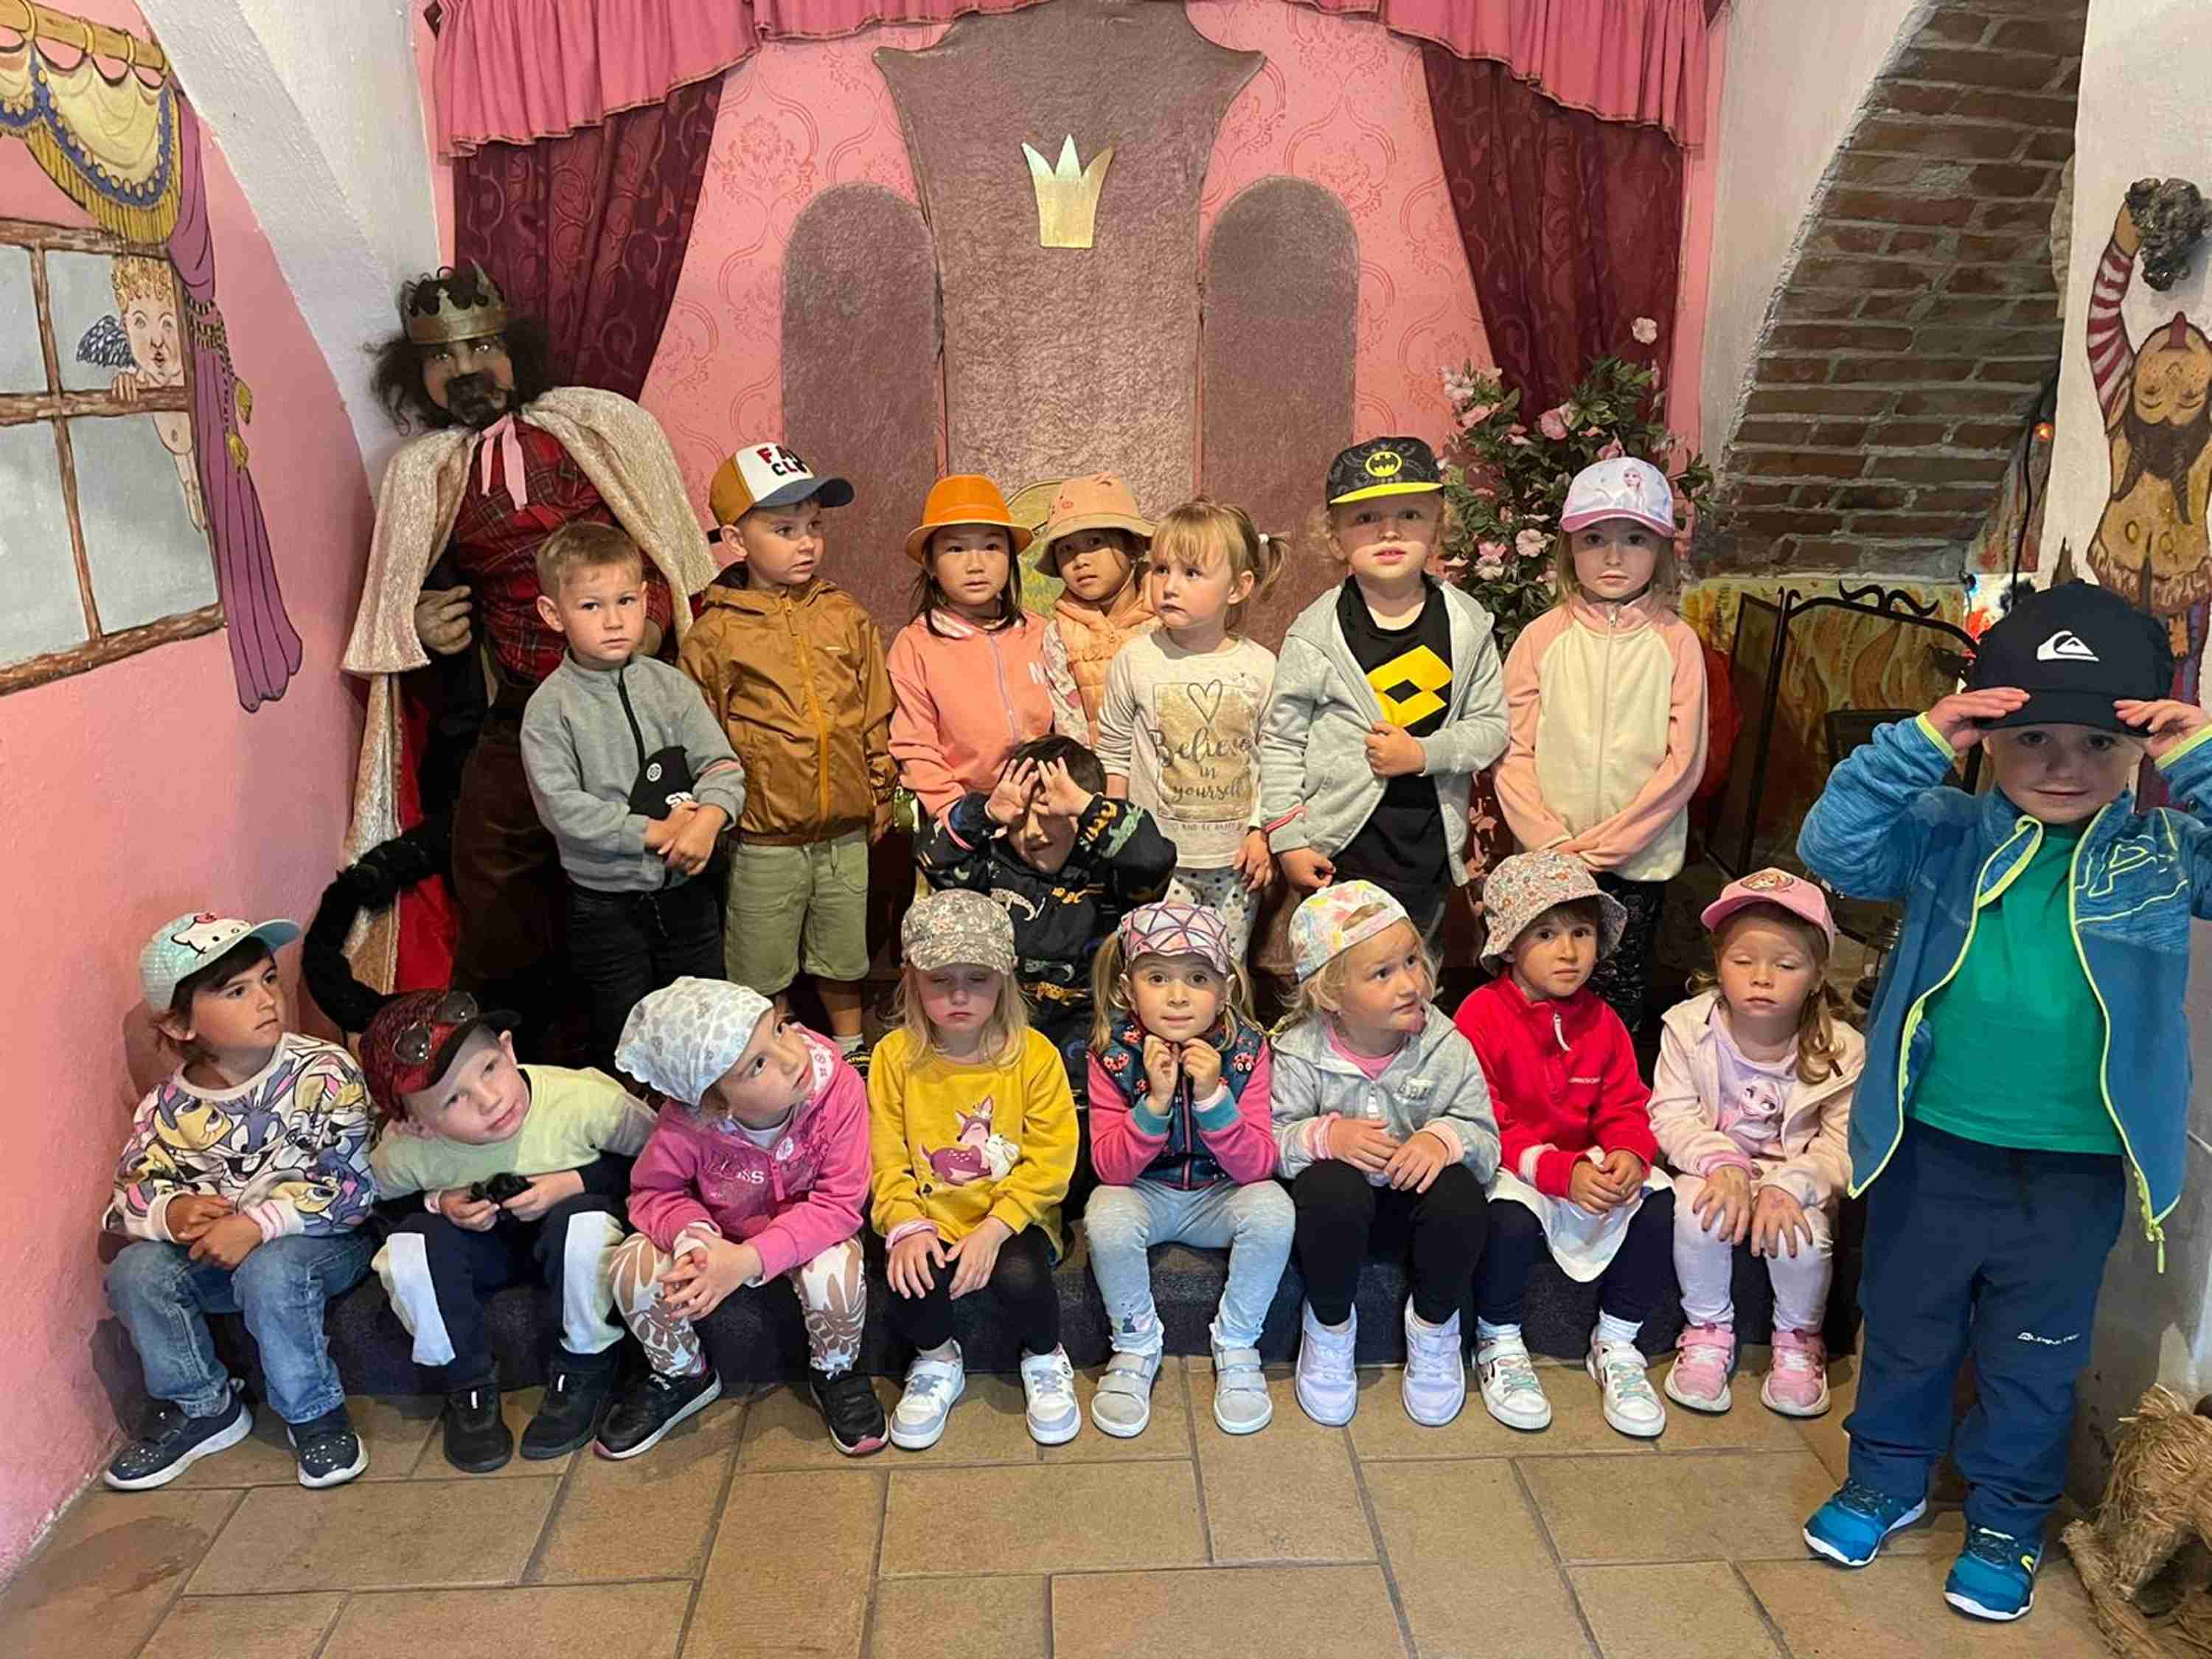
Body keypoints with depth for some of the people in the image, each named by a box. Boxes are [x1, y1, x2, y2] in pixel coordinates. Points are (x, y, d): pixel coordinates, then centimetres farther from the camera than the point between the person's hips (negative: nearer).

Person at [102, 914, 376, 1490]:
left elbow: (351, 1183, -21)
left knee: (268, 1271, -34)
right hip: (213, 1251, 5)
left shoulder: (325, 1073, -17)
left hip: (323, 1241, -5)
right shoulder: (168, 1108, -4)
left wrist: (260, 1223, -30)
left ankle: (316, 1414, -10)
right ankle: (199, 1407, 5)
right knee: (135, 1271, -17)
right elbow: (133, 1189, 1)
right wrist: (170, 1212, -23)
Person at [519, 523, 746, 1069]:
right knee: (623, 1039, 11)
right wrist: (652, 832, -20)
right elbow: (562, 807, -16)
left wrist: (708, 818, -25)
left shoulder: (669, 685, -1)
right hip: (605, 904, -3)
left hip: (685, 891, 3)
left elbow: (722, 765, -5)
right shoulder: (552, 705, -10)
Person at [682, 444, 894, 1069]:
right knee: (763, 963, 12)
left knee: (843, 950, 21)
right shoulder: (715, 633, -8)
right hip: (764, 836, -3)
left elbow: (876, 716, 8)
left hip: (847, 828, 3)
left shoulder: (846, 617, 2)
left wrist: (880, 795, 10)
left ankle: (850, 1043, 42)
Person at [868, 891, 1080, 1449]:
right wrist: (907, 1226, -18)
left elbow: (1050, 1159, -10)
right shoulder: (895, 1055, -2)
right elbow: (886, 1156, -2)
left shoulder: (1034, 1054, -7)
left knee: (1020, 1278, -30)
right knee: (915, 1284, -27)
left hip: (1012, 1219, -1)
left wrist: (994, 1228, -20)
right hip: (931, 1220, 2)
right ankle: (936, 1362, 10)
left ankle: (1045, 1359, 7)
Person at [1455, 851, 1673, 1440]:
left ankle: (1616, 1345, 3)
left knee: (1658, 1199, -20)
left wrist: (1629, 1154, -19)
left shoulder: (1602, 1022, 6)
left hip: (1588, 1168, 5)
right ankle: (1499, 1347, -5)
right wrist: (1561, 1171, -26)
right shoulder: (1482, 1015, -12)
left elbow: (1625, 1109, 6)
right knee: (1513, 1215, -36)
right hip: (1505, 1170, -5)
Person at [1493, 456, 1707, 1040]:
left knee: (1620, 994, 10)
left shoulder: (1675, 643, -5)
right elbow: (1512, 753, -5)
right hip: (1547, 856, 1)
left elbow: (1683, 762, -8)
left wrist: (1601, 846, -12)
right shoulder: (1543, 637, -4)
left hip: (1638, 859, 0)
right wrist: (1553, 843, -13)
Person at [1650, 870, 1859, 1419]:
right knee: (1698, 1210, -31)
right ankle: (1709, 1332, -3)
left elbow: (1844, 1144, -14)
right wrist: (1721, 1164, -29)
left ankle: (1798, 1341, 5)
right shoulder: (1689, 1028, -12)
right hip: (1715, 1168, 0)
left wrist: (1789, 1186, -31)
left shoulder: (1840, 1051, -13)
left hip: (1796, 1179, 0)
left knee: (1803, 1234, -29)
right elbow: (1673, 1113, -11)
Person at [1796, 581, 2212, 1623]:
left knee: (2035, 1356, 17)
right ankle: (1887, 1478, 42)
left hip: (2076, 1170, 0)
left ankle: (2007, 1520, 39)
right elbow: (1834, 849, -18)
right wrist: (1919, 746, -27)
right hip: (1933, 1147, 0)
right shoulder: (1945, 835, -6)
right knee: (1905, 1324, 19)